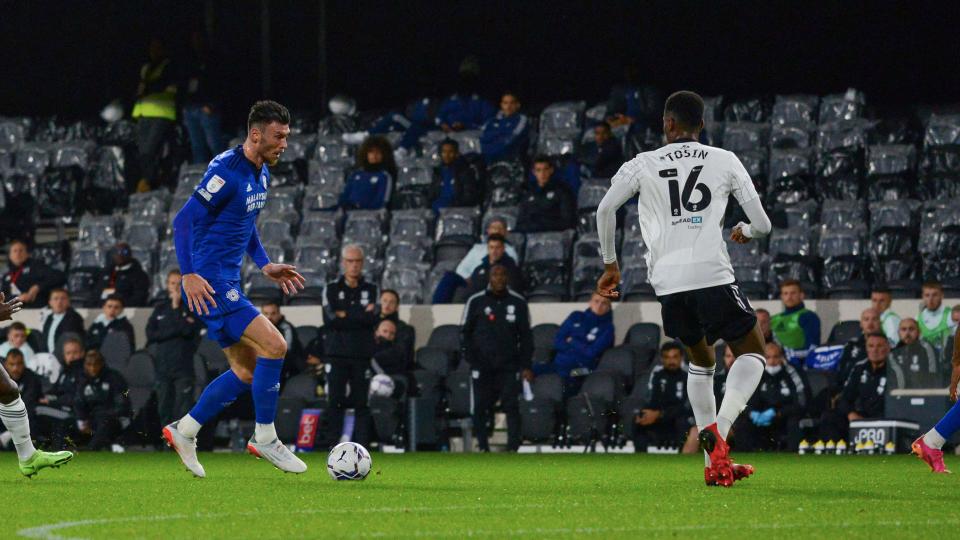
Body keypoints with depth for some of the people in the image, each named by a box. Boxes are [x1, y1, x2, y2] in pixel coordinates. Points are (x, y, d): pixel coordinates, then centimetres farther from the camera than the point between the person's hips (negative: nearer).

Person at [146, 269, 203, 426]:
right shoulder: (160, 309, 14)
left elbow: (188, 330, -11)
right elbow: (150, 333, 2)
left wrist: (176, 307, -6)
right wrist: (176, 331, -7)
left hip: (184, 367, -4)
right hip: (162, 366, 4)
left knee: (183, 410, -11)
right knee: (164, 411, 5)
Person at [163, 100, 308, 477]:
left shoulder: (261, 174, 12)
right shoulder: (227, 171, -18)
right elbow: (184, 220, -20)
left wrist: (265, 266, 19)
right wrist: (189, 274, -27)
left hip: (228, 283, 10)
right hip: (209, 284, -10)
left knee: (247, 370, 12)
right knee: (274, 345, -16)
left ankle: (184, 432, 21)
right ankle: (265, 438, -6)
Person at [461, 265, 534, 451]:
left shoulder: (518, 303, 7)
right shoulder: (476, 302, 4)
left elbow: (526, 336, 10)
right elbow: (465, 332, 9)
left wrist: (525, 366, 4)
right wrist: (469, 357, -2)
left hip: (509, 366, 0)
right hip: (482, 365, 0)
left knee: (511, 405, -10)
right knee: (481, 407, -1)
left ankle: (513, 447, -11)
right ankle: (483, 446, 6)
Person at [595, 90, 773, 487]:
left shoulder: (643, 164, 13)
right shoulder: (724, 161, 11)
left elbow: (605, 209, 3)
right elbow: (762, 224, 11)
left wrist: (610, 265, 15)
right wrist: (745, 231, 35)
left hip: (667, 283, 3)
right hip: (712, 275, -3)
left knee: (700, 361, 23)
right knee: (752, 353, 13)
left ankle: (714, 463, 16)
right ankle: (718, 429, -13)